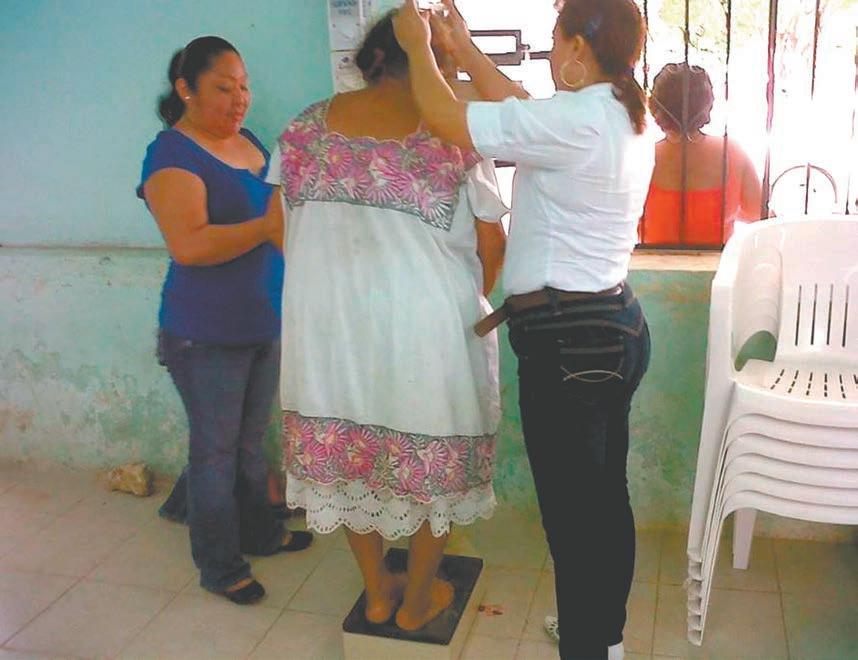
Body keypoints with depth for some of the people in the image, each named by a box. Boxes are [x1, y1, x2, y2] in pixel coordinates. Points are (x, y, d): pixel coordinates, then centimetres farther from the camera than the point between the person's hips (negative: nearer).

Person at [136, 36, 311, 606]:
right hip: (208, 334, -7)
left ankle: (260, 532, 37)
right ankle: (220, 567, 21)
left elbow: (279, 213, 23)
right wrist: (268, 225, -30)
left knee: (251, 441, 20)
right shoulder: (173, 154, -14)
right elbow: (188, 244, -27)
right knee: (216, 450, 6)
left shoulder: (250, 143, 9)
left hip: (266, 324, 7)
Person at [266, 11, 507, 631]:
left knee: (347, 449, 19)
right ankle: (418, 600, 30)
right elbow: (492, 247, -3)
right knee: (431, 456, 15)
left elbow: (285, 230, 6)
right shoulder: (452, 134, -8)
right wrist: (474, 300, 16)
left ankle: (377, 592, 35)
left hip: (331, 320, 4)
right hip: (425, 320, -3)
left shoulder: (308, 125, 1)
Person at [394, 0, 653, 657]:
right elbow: (520, 108, 22)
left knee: (573, 517, 2)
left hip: (567, 342, -10)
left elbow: (446, 118, -12)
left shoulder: (574, 118, -18)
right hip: (616, 325, 10)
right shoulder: (624, 117, 11)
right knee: (606, 499, 21)